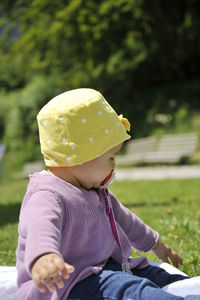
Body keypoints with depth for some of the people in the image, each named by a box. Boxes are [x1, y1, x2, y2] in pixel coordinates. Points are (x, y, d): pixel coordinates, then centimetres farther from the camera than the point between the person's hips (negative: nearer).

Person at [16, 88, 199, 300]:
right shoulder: (47, 197, -22)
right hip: (67, 281, -10)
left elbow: (120, 218, 31)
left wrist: (153, 244, 44)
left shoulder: (95, 191, 14)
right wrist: (42, 257, -67)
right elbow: (41, 227, -44)